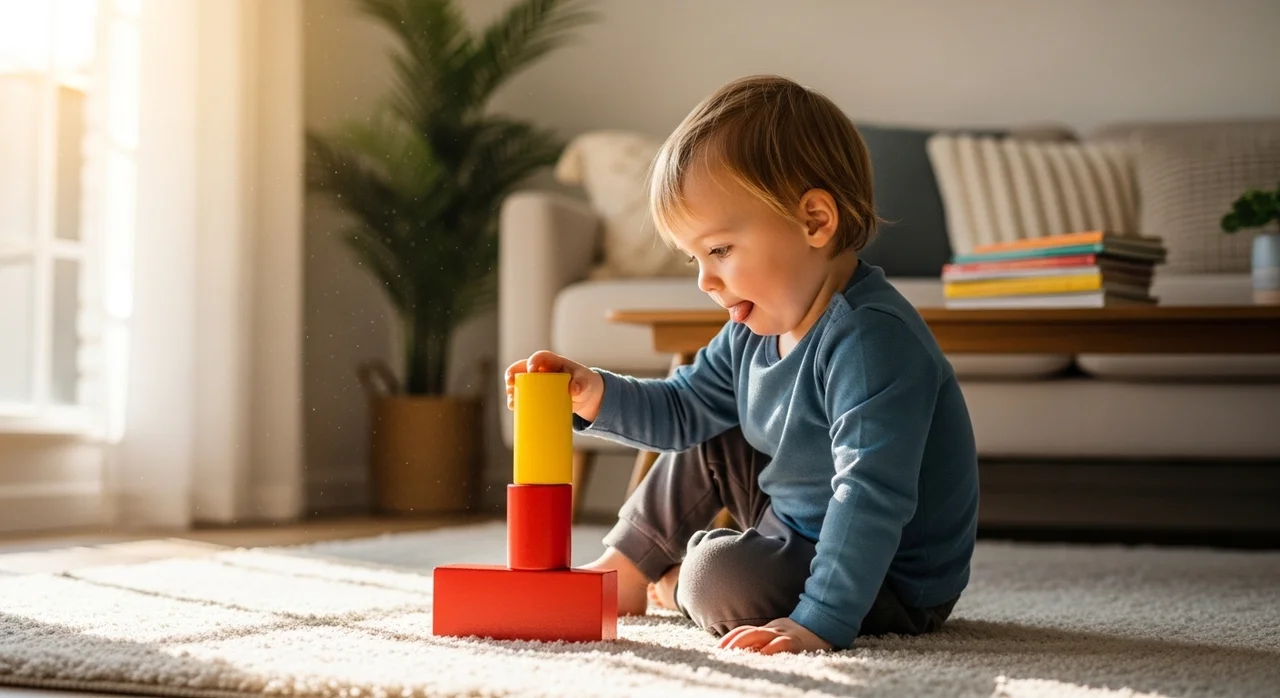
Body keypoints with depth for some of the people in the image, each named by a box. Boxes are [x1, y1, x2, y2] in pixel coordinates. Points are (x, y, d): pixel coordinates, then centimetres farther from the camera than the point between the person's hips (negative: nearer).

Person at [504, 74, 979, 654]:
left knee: (725, 580, -27)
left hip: (892, 580, -9)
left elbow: (871, 496, -37)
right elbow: (683, 409, 12)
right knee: (707, 445, 14)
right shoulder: (754, 332, -1)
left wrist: (819, 622, -42)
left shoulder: (871, 340, -32)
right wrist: (593, 394, -6)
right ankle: (622, 573, 24)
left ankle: (672, 586, 7)